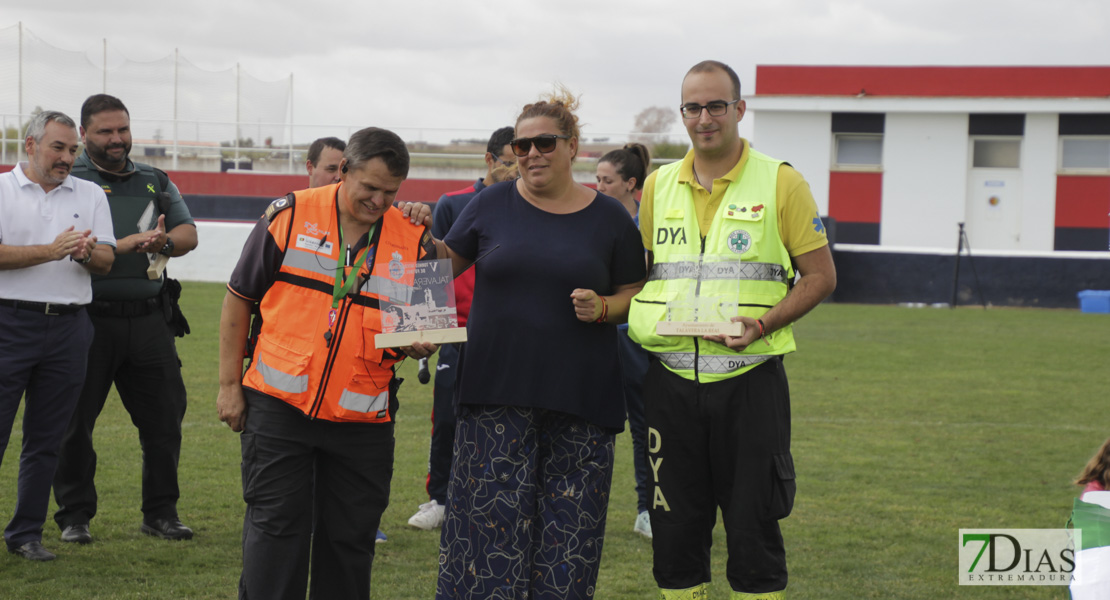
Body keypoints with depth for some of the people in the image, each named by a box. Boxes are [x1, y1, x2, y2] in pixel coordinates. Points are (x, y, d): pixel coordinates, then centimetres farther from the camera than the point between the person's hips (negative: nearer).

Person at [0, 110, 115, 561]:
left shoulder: (90, 195, 13)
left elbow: (106, 261, 6)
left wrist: (86, 253, -16)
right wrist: (52, 250, -16)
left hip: (68, 327, 3)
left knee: (46, 439, 7)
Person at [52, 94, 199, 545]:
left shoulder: (155, 181, 16)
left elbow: (188, 234, 6)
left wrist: (164, 242, -17)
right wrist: (128, 245, -22)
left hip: (148, 318, 4)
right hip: (88, 317, -4)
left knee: (165, 415, 4)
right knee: (73, 419, 2)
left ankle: (161, 512, 16)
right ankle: (74, 515, 13)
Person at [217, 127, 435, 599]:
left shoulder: (414, 239, 3)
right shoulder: (289, 215, -2)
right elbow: (239, 299, 4)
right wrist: (229, 384, 2)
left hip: (362, 419, 2)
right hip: (278, 406, -2)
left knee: (350, 539, 8)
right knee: (276, 530, -1)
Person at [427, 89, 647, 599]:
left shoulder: (610, 218, 4)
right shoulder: (491, 204, 6)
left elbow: (636, 295, 9)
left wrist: (603, 307, -10)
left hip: (579, 401, 0)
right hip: (497, 394, 0)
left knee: (567, 534, 3)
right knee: (491, 520, -3)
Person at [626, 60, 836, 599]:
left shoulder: (780, 182, -1)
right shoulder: (658, 185, 11)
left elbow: (820, 276, 0)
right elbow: (636, 273, 21)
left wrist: (762, 324, -14)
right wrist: (643, 320, 2)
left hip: (749, 378, -3)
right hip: (670, 379, 3)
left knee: (753, 527, 1)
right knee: (674, 528, 8)